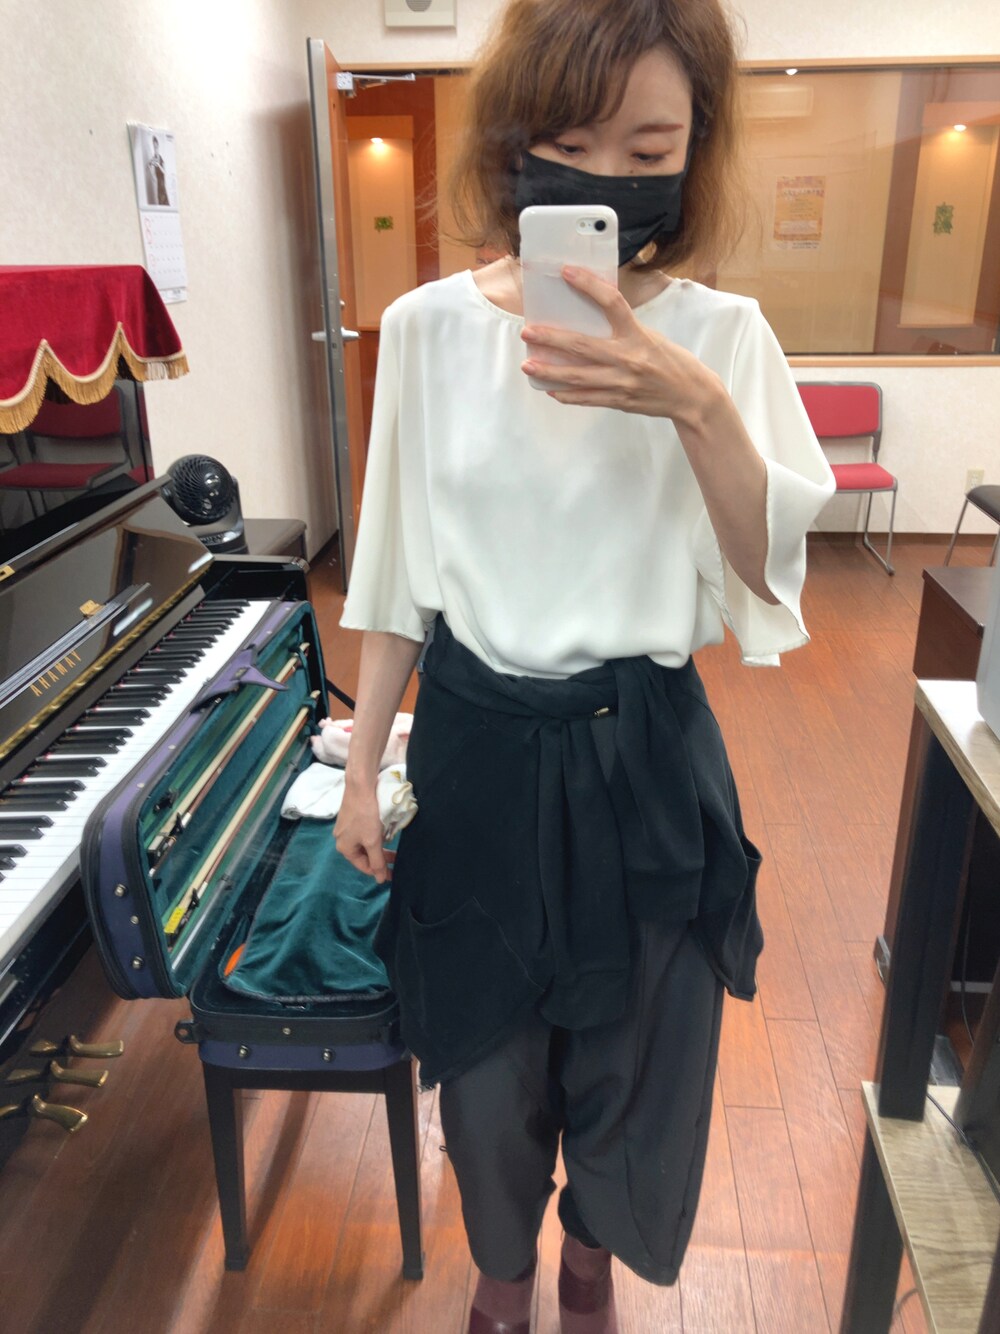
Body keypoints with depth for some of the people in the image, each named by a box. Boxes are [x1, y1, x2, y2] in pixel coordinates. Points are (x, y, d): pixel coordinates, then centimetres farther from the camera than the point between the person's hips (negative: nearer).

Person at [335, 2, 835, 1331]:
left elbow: (770, 587, -13)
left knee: (633, 1053, 20)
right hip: (476, 750, 1)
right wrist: (363, 771, 5)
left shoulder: (722, 337, -7)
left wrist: (698, 409, -29)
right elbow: (399, 580, 1)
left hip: (644, 760, 0)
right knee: (488, 1048, 20)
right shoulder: (431, 327, -6)